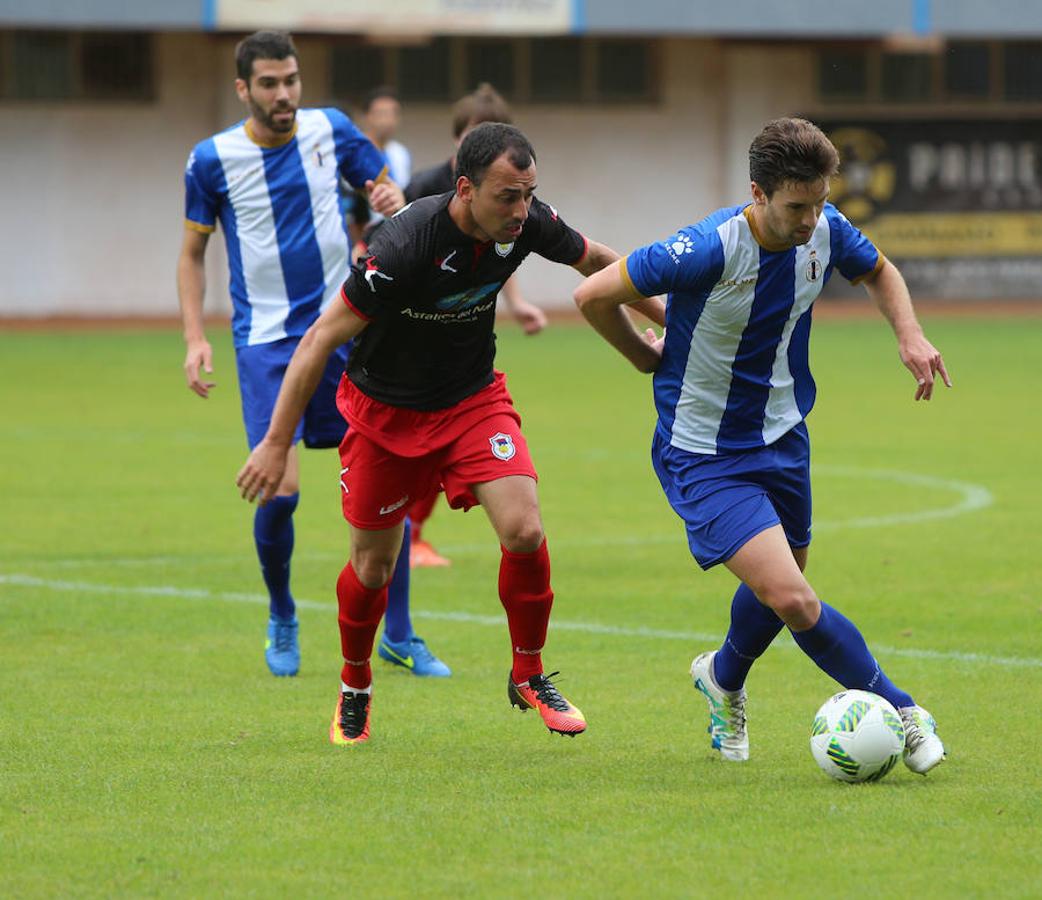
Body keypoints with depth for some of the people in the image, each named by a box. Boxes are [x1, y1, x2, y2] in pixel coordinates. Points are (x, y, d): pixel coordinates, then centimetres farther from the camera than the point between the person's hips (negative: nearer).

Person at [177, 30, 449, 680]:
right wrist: (195, 338, -4)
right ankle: (282, 620, 14)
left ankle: (399, 636, 11)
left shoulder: (332, 131, 1)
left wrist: (396, 203, -11)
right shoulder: (212, 160, -4)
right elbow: (193, 253, 7)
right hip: (267, 341, -2)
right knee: (280, 489, -13)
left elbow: (385, 189, 13)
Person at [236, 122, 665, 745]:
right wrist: (276, 445, -27)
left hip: (475, 400, 3)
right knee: (373, 566, 6)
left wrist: (665, 316, 7)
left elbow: (596, 260, 7)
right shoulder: (407, 246, -33)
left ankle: (529, 677, 6)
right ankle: (355, 689, 34)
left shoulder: (527, 223, -17)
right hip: (385, 410, -3)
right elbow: (321, 339, -27)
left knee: (524, 533, -15)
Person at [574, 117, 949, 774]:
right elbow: (595, 296, -19)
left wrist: (909, 334, -2)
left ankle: (724, 680, 51)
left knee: (781, 587, 20)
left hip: (782, 438, 7)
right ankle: (901, 713, -5)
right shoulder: (708, 250, -29)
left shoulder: (825, 230, -9)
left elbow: (879, 271, 16)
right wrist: (650, 359, -4)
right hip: (703, 455, -7)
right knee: (793, 600, -19)